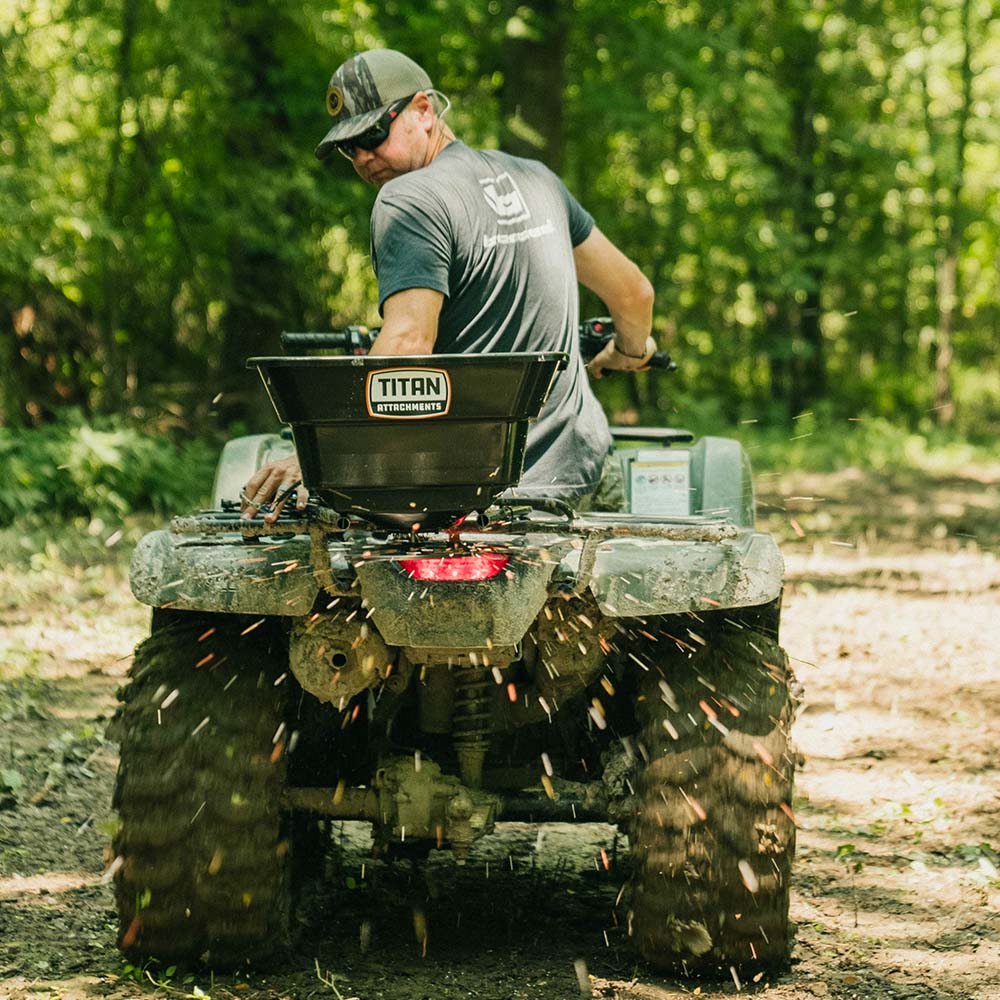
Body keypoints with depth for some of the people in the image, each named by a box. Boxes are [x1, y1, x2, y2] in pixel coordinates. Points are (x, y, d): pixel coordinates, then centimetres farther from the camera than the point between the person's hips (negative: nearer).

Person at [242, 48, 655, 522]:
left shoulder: (408, 201, -13)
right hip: (576, 464, 8)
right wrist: (631, 351, 43)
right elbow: (633, 291, 21)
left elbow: (407, 342, -27)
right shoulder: (534, 177, 12)